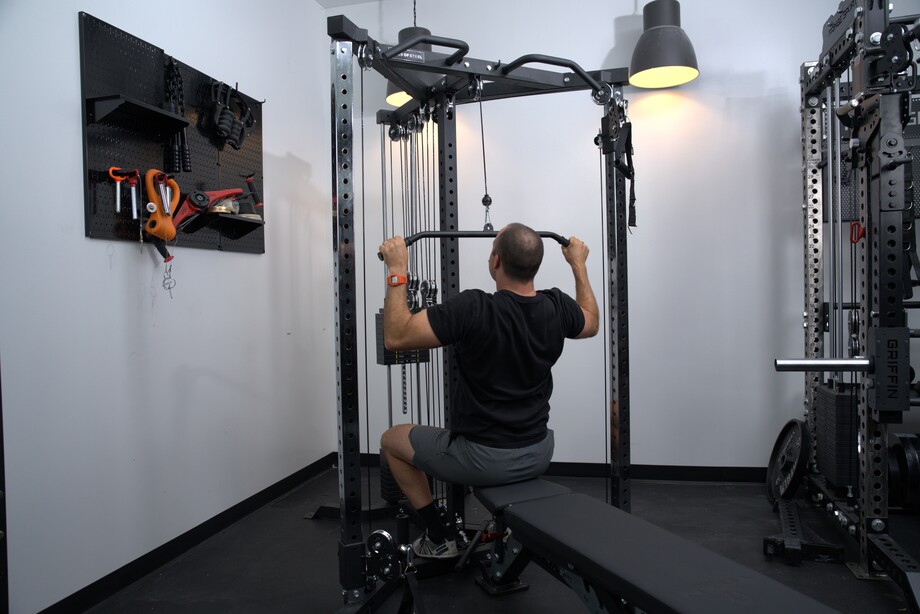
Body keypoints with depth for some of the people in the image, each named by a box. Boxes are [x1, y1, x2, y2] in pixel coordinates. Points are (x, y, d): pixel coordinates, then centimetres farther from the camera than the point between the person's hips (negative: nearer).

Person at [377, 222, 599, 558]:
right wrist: (579, 265, 21)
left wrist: (397, 271, -15)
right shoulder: (557, 307, -8)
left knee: (391, 439, 19)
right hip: (538, 455, 6)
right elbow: (591, 324, 17)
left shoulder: (473, 309, -25)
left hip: (482, 459, -5)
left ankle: (438, 538, 20)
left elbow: (396, 336, -20)